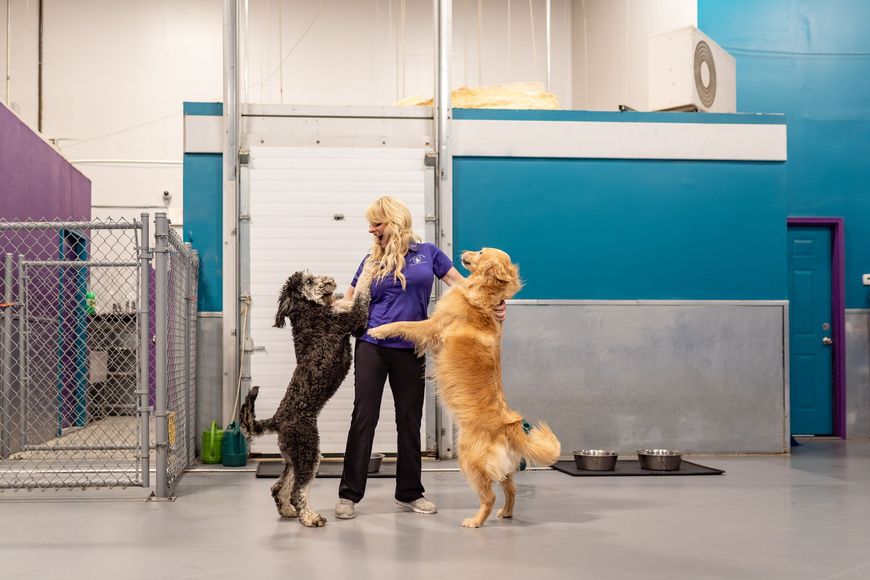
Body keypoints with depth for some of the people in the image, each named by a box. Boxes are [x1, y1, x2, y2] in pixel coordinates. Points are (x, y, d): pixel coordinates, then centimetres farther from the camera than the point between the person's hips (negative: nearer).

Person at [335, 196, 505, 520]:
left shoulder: (427, 253, 5)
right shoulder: (372, 261, 8)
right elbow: (348, 303, 10)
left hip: (409, 351, 0)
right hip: (371, 346, 0)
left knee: (410, 421, 8)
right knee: (364, 417, -3)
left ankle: (409, 493, 21)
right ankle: (349, 494, 3)